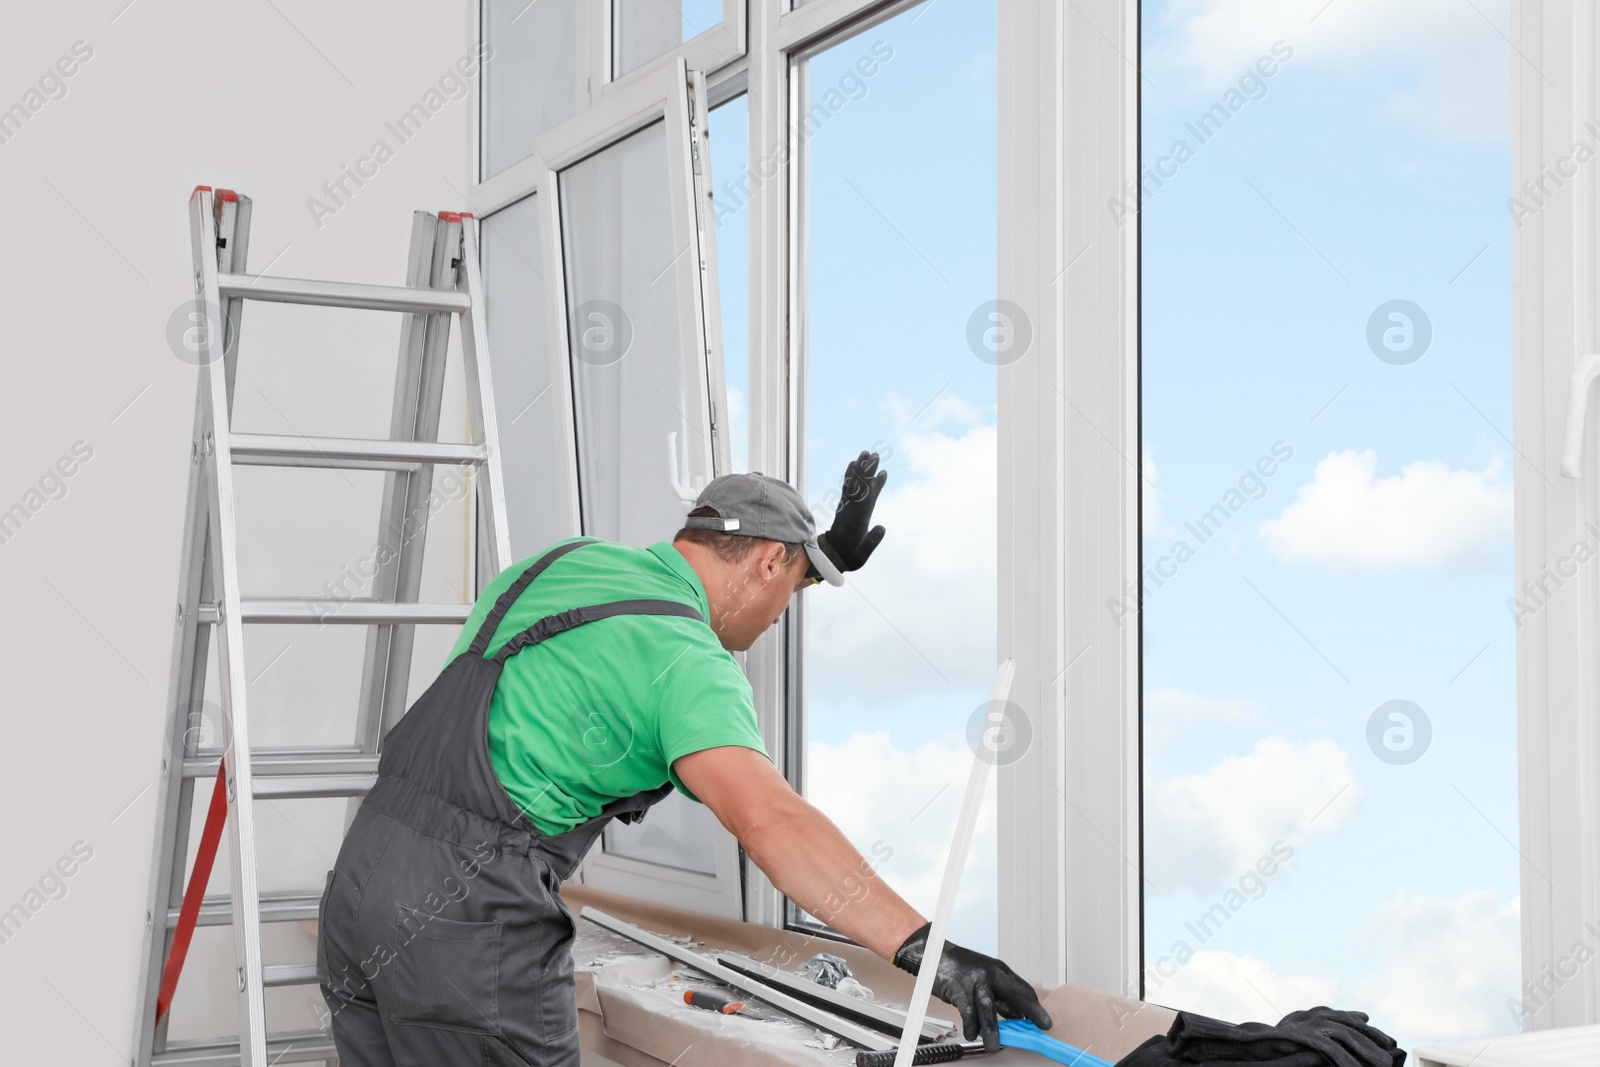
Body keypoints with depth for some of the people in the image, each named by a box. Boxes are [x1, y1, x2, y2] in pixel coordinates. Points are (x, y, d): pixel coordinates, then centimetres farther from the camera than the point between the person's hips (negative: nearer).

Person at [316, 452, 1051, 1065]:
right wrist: (924, 947, -33)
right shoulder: (687, 661, -13)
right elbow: (766, 818, -29)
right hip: (471, 924, -8)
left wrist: (824, 558, 38)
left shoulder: (568, 559, 13)